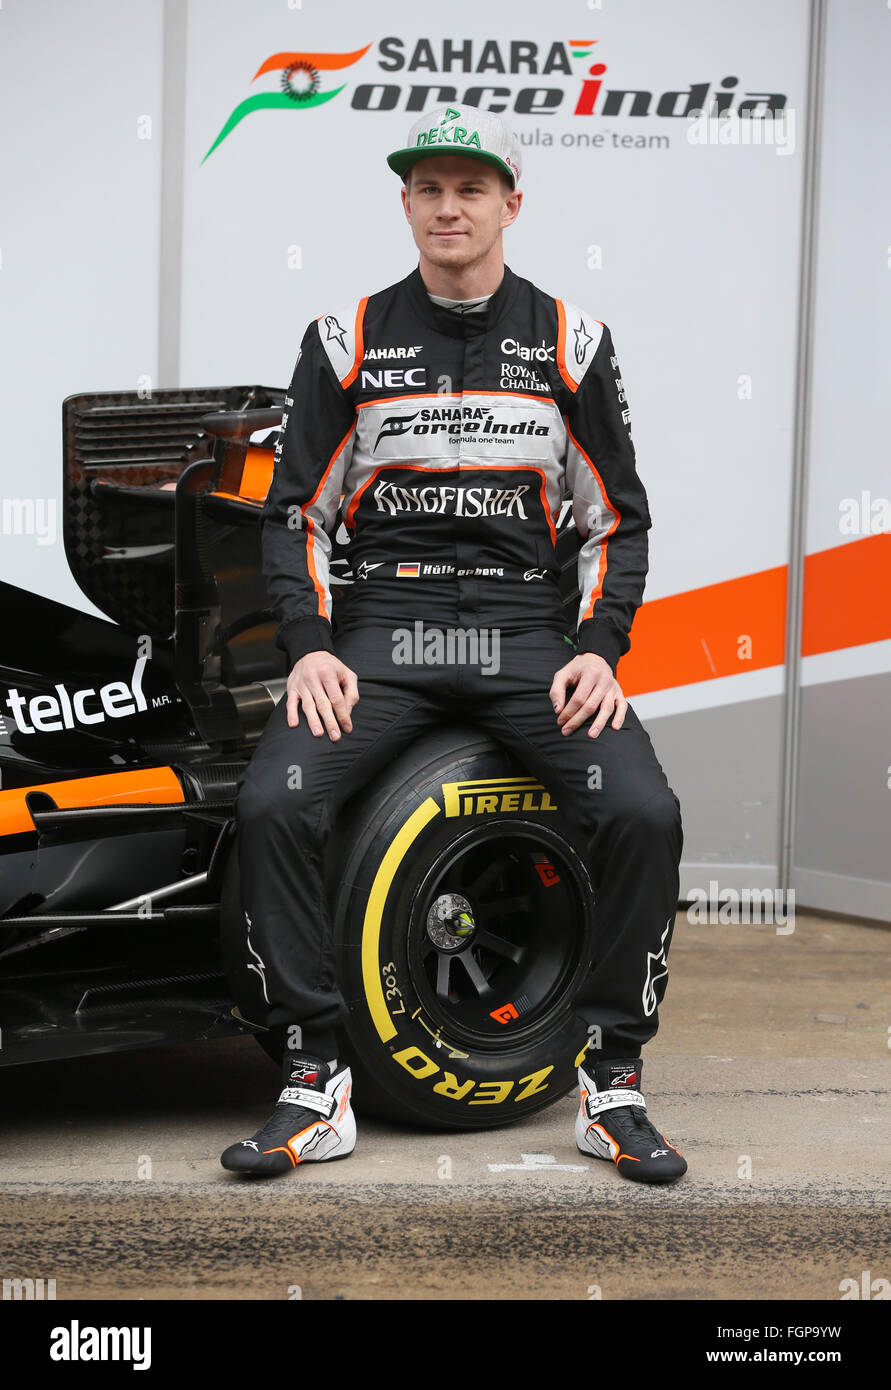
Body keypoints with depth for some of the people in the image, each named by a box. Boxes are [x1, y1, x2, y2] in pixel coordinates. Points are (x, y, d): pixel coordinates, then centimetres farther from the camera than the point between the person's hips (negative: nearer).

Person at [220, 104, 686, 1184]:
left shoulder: (569, 343, 7)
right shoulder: (347, 340, 7)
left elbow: (617, 519, 9)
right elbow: (295, 511, 8)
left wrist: (599, 651, -6)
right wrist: (308, 648, -7)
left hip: (524, 624, 0)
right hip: (381, 620, 0)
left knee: (644, 814, -24)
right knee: (271, 804, -25)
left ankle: (612, 1081, -6)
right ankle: (315, 1084, -11)